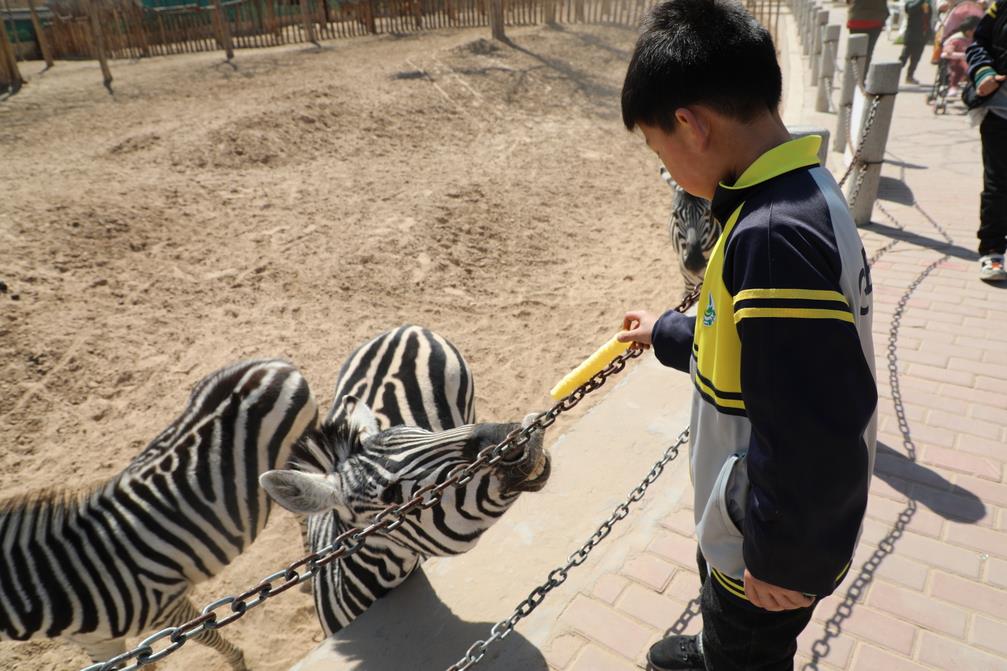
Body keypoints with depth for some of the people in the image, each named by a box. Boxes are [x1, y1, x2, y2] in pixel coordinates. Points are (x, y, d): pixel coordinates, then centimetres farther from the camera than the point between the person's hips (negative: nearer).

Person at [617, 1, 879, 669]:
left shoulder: (774, 235, -35)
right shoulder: (801, 193, -3)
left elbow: (814, 442, -34)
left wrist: (786, 560, -20)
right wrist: (665, 333, 24)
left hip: (778, 550, -9)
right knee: (725, 617, 35)